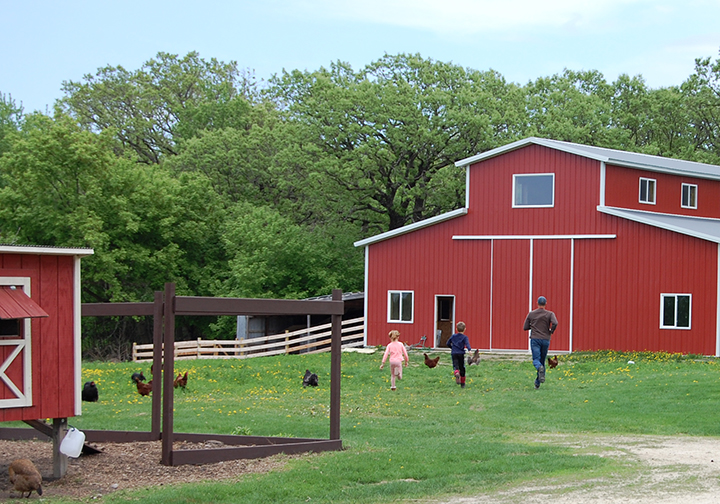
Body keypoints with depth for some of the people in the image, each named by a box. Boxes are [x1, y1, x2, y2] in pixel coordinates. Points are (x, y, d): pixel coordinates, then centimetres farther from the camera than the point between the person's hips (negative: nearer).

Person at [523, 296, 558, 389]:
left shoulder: (531, 314, 5)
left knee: (536, 360, -7)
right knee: (542, 360, 13)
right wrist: (551, 331, 0)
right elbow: (555, 323, -18)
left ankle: (540, 368, -43)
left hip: (534, 339, -1)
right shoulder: (550, 314, 1)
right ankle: (537, 382, 15)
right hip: (545, 340, 1)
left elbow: (525, 328, 7)